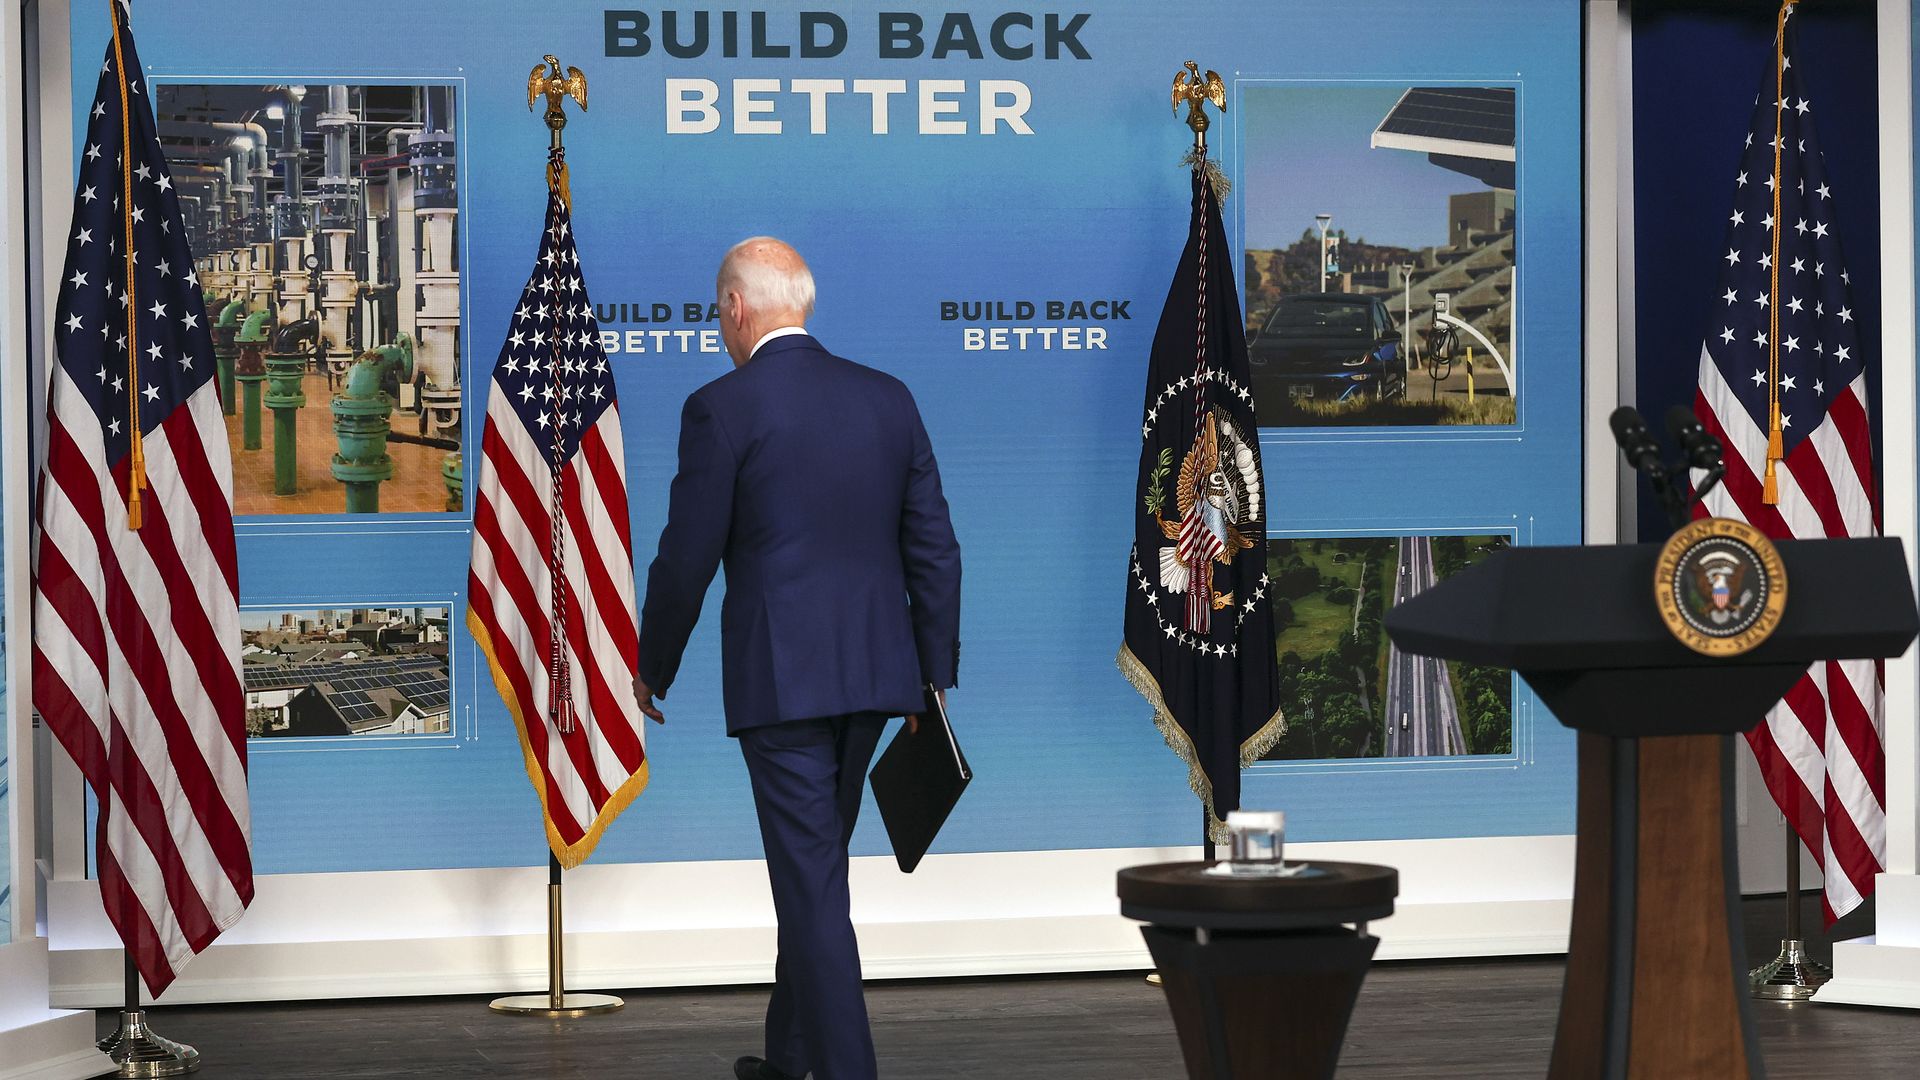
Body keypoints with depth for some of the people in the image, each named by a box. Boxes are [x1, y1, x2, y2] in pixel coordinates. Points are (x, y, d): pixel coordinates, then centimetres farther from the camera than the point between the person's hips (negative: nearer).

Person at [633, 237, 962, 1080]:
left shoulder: (722, 408, -8)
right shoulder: (889, 399, 7)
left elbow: (687, 557, -6)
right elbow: (935, 549, 8)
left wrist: (652, 670, 8)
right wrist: (933, 676, 15)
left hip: (780, 677, -6)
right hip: (874, 669, 6)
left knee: (813, 884, -2)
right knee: (812, 870, 20)